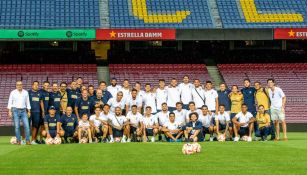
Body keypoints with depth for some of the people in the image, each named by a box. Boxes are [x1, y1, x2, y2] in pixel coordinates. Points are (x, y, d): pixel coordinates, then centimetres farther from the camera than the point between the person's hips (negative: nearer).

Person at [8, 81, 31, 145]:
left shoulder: (25, 92, 9)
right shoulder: (13, 92, 3)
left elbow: (27, 102, 13)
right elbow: (10, 102, 3)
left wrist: (29, 111, 8)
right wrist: (9, 111, -5)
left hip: (23, 111, 2)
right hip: (15, 110, -2)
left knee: (27, 125, -8)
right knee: (17, 126, -4)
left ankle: (27, 140, -6)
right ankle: (18, 141, 1)